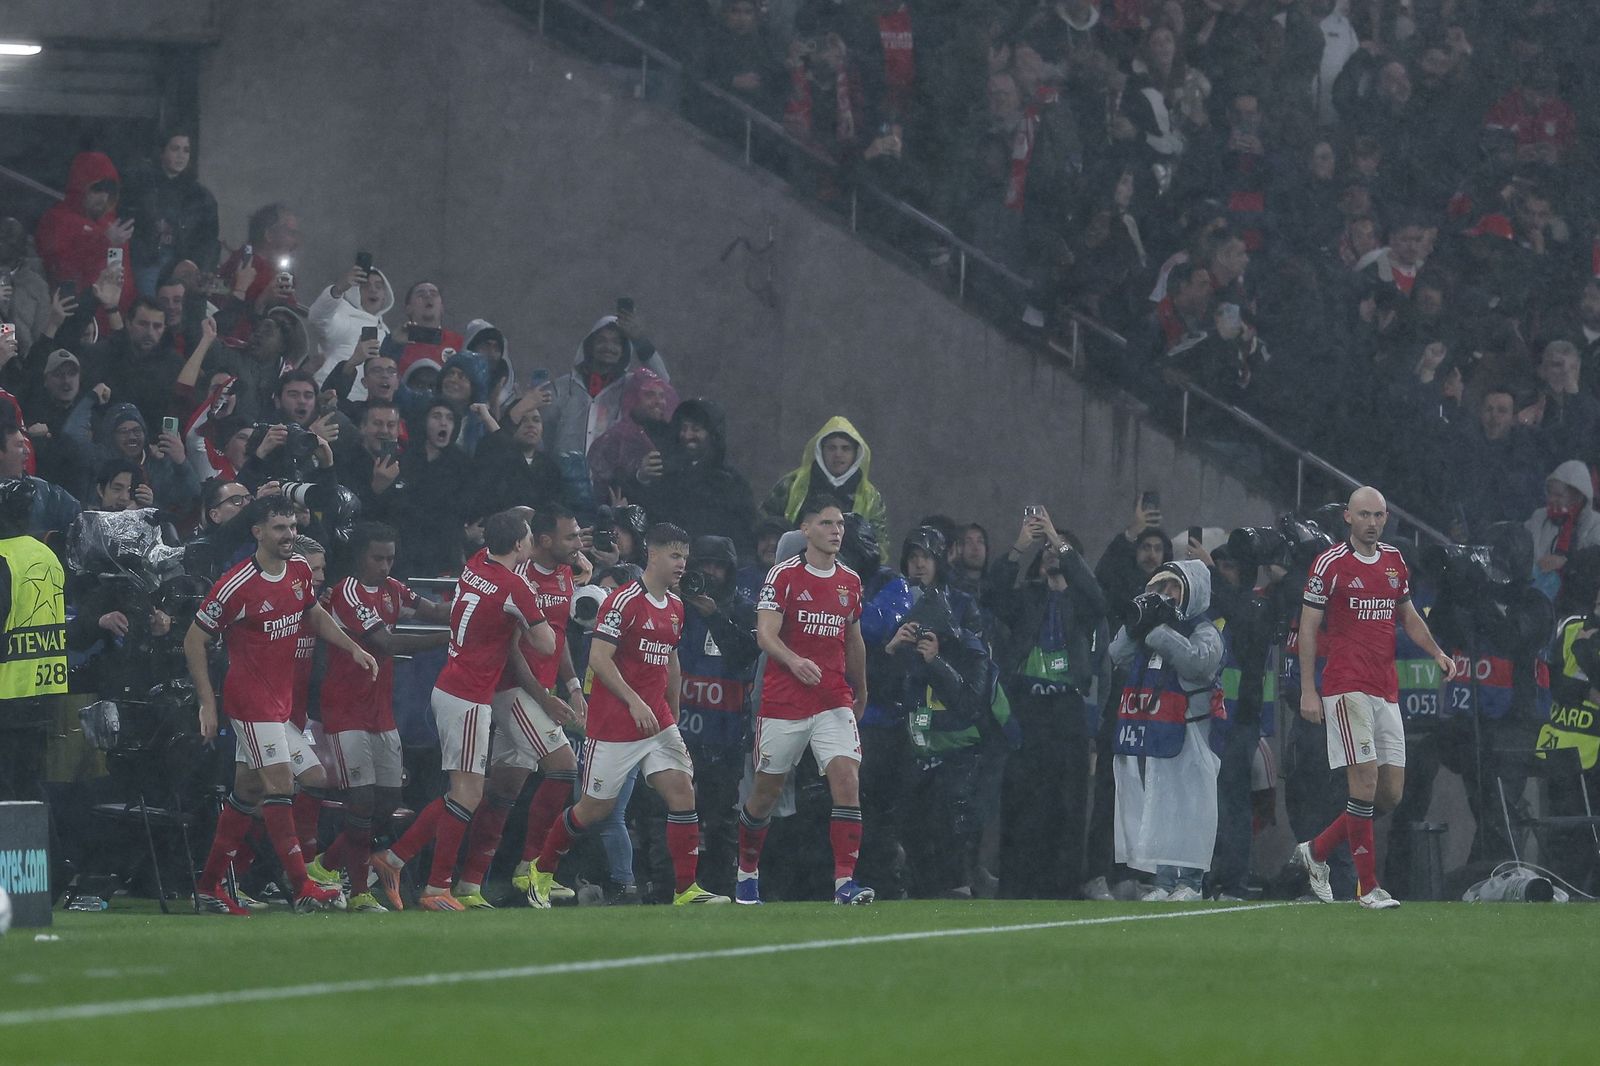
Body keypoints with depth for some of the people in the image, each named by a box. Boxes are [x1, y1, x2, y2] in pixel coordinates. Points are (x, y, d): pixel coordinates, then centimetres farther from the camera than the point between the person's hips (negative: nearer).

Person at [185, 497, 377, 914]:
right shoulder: (237, 586, -18)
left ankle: (209, 885, 21)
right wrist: (207, 703, -14)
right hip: (251, 696, -8)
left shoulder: (299, 571, 4)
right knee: (280, 785, -13)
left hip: (281, 696, 8)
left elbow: (313, 614, 24)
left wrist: (353, 648, 12)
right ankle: (303, 889, -15)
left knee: (247, 790, 12)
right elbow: (194, 640, -11)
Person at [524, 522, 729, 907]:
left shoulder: (675, 606, 12)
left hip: (657, 721, 7)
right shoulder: (625, 601, -14)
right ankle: (542, 871, 24)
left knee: (682, 793, -8)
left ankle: (686, 890, -8)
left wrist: (673, 717, 23)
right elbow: (599, 658, -19)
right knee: (596, 807, 2)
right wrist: (635, 702, -27)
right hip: (614, 725, -7)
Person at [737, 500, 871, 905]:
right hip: (783, 701, -3)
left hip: (834, 701, 3)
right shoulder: (784, 576, -6)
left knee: (847, 778, -14)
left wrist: (861, 694, 27)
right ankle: (746, 872, 28)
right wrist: (794, 661, -34)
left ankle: (845, 882, -17)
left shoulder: (850, 581, 10)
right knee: (767, 789, 7)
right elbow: (765, 635, -15)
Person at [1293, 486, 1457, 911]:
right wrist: (1307, 690, -8)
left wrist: (1436, 652, 8)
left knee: (1392, 792, 4)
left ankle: (1316, 851, 21)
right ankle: (1368, 887, -7)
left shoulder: (1394, 561, 13)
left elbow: (1408, 615, 25)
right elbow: (1308, 627, -3)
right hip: (1346, 688, -7)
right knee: (1365, 782, -13)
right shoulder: (1330, 564, -5)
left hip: (1386, 691, 7)